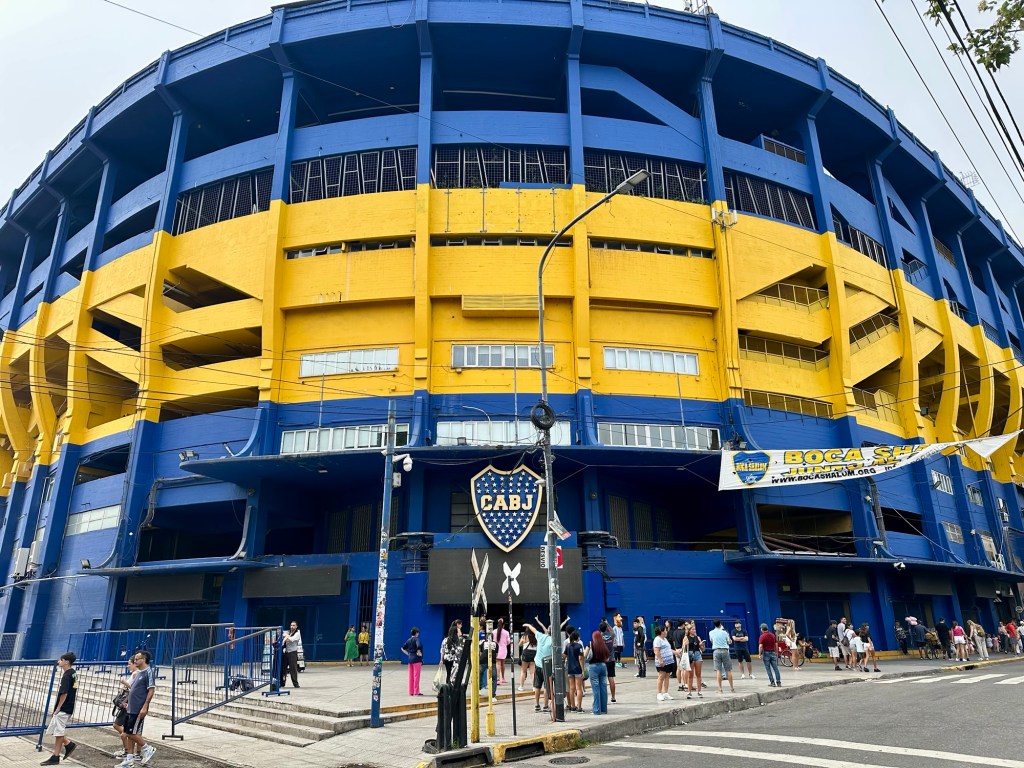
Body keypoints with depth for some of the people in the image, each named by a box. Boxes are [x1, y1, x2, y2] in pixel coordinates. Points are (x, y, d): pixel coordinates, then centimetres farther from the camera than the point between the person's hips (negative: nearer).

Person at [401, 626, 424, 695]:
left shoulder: (409, 640, 10)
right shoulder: (416, 639, -11)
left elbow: (403, 648, 14)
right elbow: (419, 646, -30)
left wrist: (407, 654, 11)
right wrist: (419, 652, -16)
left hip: (410, 659, 7)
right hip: (417, 659, -7)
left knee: (411, 676, 11)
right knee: (416, 676, -2)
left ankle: (411, 692, 15)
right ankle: (416, 692, 0)